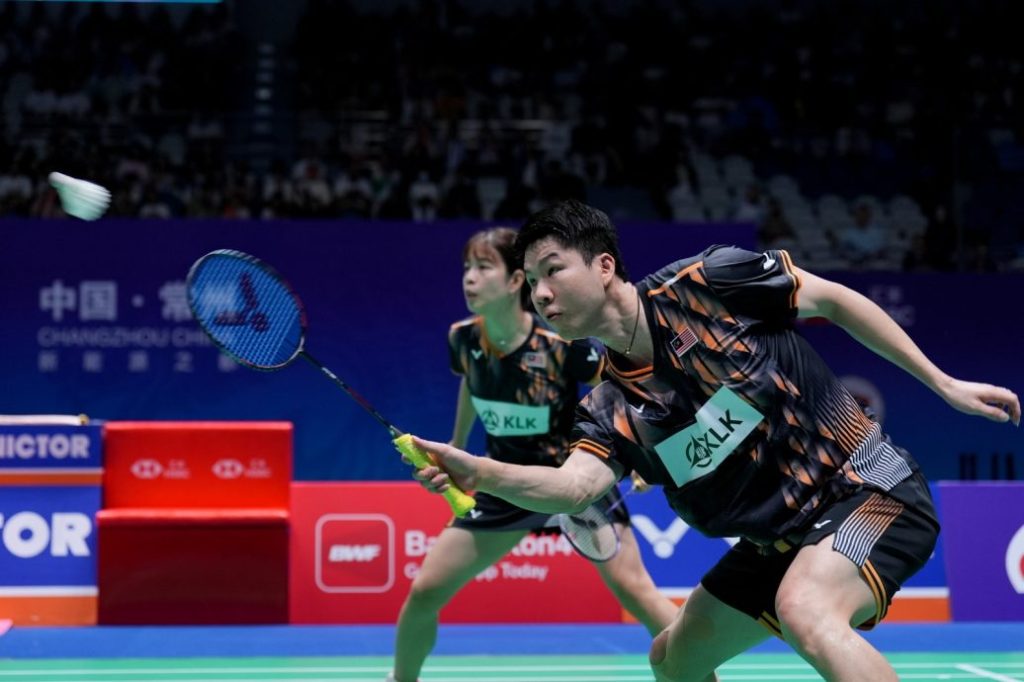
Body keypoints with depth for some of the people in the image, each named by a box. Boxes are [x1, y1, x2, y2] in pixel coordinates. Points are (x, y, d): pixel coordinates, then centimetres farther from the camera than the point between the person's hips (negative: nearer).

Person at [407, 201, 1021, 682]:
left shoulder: (706, 282, -13)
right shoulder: (613, 410, -3)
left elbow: (833, 299, -3)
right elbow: (574, 485, -23)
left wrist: (943, 383, -2)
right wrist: (480, 473, -42)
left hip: (869, 489, -7)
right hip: (780, 538, 7)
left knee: (805, 610, -35)